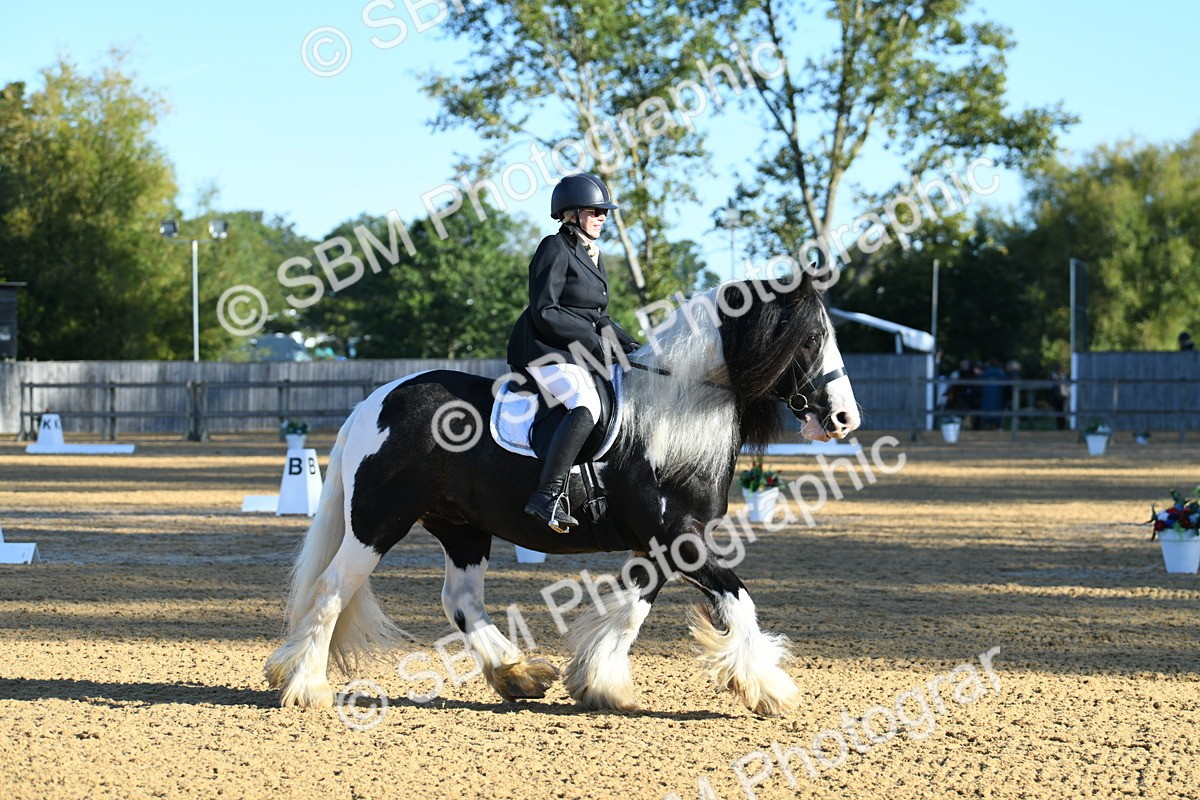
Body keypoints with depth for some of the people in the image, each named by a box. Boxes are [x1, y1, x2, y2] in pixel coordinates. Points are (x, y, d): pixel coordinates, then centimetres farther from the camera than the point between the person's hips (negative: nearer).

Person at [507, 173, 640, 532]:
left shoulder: (592, 254, 21)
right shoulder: (555, 249, -8)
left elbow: (598, 317, 25)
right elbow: (545, 314, -15)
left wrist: (630, 344, 9)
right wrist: (596, 342, -16)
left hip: (580, 353, 10)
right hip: (545, 351, -10)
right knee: (586, 405, -34)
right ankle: (547, 496, -41)